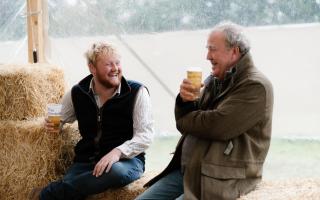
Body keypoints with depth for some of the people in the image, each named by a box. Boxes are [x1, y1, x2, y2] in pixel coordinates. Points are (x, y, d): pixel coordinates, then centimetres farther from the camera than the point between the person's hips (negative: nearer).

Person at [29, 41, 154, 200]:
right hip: (87, 161, 1)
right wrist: (52, 124, 1)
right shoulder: (78, 93, 7)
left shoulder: (136, 92, -3)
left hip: (126, 159, -1)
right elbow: (59, 118, 26)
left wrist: (118, 152, -26)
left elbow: (145, 135, -9)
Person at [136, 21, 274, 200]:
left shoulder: (255, 86, -12)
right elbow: (188, 128, 15)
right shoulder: (214, 81, 14)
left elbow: (216, 126, -22)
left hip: (222, 180, -8)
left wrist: (184, 121, -2)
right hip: (188, 171, 8)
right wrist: (185, 101, -6)